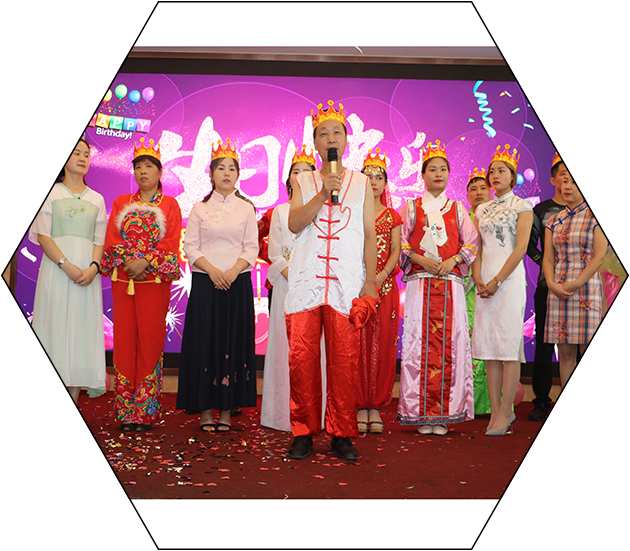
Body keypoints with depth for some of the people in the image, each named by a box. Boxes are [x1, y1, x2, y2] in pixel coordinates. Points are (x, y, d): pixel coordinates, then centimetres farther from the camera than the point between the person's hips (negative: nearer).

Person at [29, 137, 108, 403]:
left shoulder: (96, 199, 16)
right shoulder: (51, 193, 7)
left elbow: (100, 240, 9)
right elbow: (43, 235, -2)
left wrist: (93, 267, -9)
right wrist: (67, 265, -15)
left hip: (87, 273, 3)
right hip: (56, 269, -3)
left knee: (81, 330, 0)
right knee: (56, 329, -4)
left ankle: (71, 406, 5)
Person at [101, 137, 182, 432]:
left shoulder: (169, 204, 8)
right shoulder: (121, 203, 16)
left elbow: (171, 243, -2)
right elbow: (111, 240, 7)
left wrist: (146, 262, -15)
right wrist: (128, 261, -10)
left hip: (154, 280, -2)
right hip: (123, 280, 3)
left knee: (150, 340, -3)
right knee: (124, 338, 0)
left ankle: (146, 410, 3)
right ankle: (126, 411, 6)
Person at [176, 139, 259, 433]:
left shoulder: (246, 208, 9)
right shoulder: (200, 208, 8)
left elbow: (252, 248, 3)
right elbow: (190, 247, 2)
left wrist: (233, 272, -12)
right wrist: (212, 270, -12)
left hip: (238, 284, 0)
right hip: (205, 283, 0)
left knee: (233, 341, 0)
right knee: (205, 342, -1)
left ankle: (226, 411, 7)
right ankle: (205, 411, 7)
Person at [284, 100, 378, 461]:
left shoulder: (361, 183, 14)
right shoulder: (304, 182, 15)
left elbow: (370, 234, 10)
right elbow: (294, 224, 0)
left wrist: (371, 280, 2)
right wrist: (324, 193, -10)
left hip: (347, 283, 0)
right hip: (306, 280, 1)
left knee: (344, 360, -3)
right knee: (301, 358, -3)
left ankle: (341, 434, 9)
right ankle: (303, 432, 9)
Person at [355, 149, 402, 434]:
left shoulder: (393, 216, 13)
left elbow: (396, 251, 5)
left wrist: (381, 276, -12)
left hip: (385, 285, 1)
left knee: (382, 344, 0)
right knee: (358, 343, -4)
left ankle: (376, 406, 7)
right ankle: (360, 406, 3)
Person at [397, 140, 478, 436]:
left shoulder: (458, 209, 16)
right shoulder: (411, 207, 12)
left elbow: (471, 244, 11)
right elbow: (400, 243, 6)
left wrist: (452, 260, -6)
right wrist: (421, 260, -9)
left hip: (450, 283, 1)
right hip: (419, 283, -1)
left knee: (449, 342, -5)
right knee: (421, 342, -7)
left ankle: (443, 414, 2)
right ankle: (422, 413, -1)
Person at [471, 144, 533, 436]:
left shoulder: (522, 206, 3)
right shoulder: (482, 210, 19)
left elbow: (520, 248, -7)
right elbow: (477, 248, 15)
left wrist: (497, 281, -13)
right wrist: (478, 279, -2)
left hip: (510, 278, -5)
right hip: (486, 281, 5)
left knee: (509, 344, -8)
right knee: (488, 345, 2)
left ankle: (505, 412, -6)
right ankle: (495, 410, 7)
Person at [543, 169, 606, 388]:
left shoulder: (595, 218, 1)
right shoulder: (554, 221, 13)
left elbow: (599, 257, -7)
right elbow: (548, 258, 9)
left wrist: (575, 284, -15)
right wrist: (552, 284, -9)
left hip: (586, 289, -4)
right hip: (557, 292, 4)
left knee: (589, 352, -4)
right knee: (565, 353, 6)